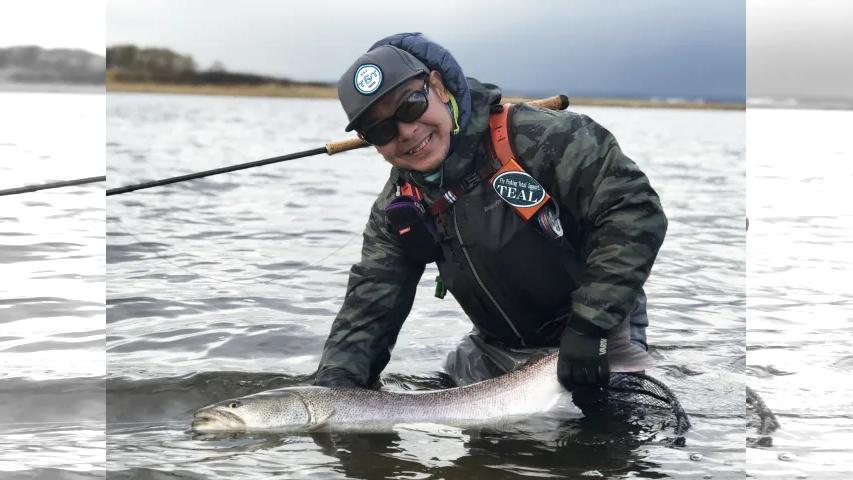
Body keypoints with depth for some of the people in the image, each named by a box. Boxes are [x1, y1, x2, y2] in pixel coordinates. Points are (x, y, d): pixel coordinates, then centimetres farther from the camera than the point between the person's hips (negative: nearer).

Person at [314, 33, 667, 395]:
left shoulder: (540, 139, -23)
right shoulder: (395, 213, -3)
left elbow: (635, 212, -25)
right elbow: (367, 310, -1)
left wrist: (589, 326, -28)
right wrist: (332, 388, -20)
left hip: (597, 341, -5)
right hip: (496, 352, 6)